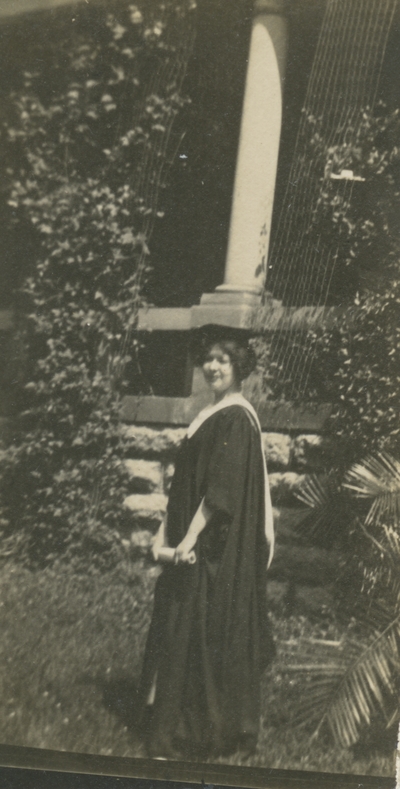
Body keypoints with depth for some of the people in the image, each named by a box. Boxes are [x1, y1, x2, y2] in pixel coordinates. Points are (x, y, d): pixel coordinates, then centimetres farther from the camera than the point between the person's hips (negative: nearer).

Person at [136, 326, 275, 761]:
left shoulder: (236, 419, -15)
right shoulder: (211, 416, 14)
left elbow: (222, 489, -21)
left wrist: (191, 537, -23)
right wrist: (166, 531, 13)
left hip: (221, 550, -9)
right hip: (195, 541, 9)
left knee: (204, 631, -2)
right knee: (181, 627, 13)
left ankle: (208, 732, 10)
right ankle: (174, 723, 24)